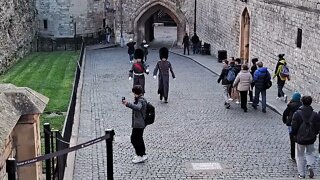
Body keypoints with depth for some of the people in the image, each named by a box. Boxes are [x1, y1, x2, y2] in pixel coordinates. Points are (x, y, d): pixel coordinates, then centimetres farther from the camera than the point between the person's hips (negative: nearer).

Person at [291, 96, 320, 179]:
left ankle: (301, 174, 14)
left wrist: (293, 134, 7)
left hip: (300, 138, -2)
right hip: (311, 139, 2)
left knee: (300, 156, 12)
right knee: (310, 153, 23)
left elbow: (294, 128, -12)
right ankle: (310, 165, -3)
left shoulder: (297, 114, -14)